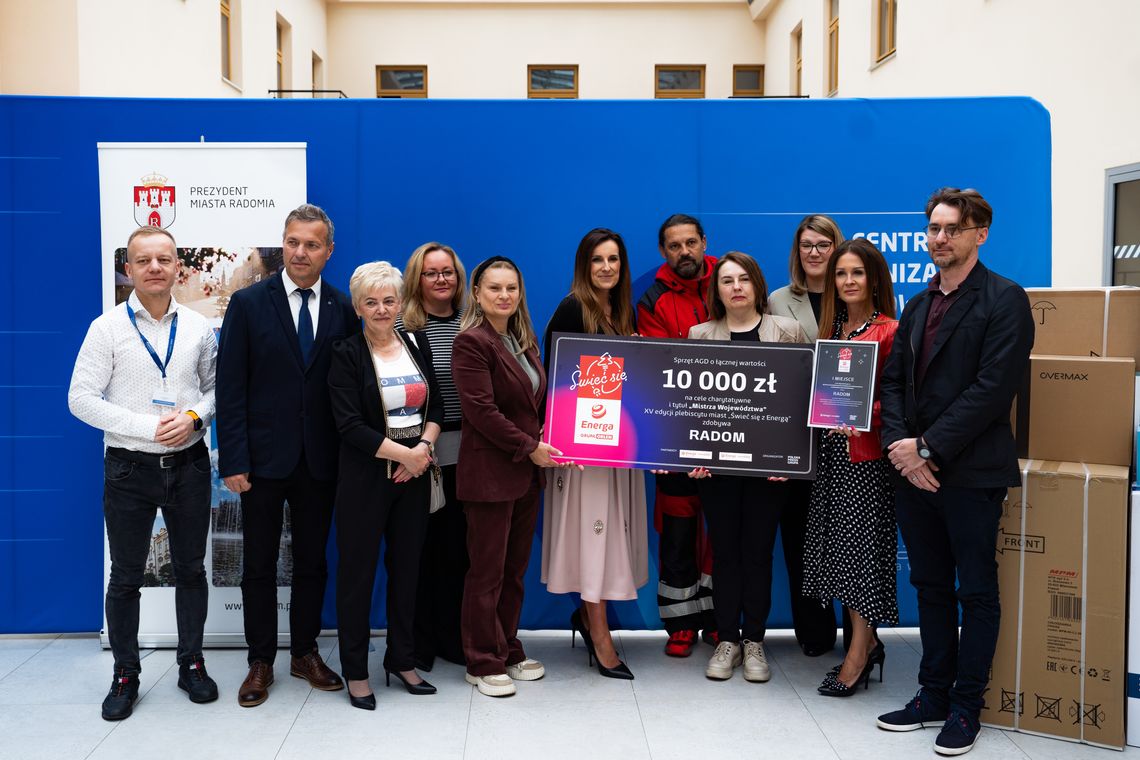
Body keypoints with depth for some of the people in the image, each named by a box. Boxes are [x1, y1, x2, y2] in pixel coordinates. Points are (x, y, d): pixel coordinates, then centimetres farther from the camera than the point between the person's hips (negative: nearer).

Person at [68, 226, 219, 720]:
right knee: (126, 577, 8)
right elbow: (81, 398, -9)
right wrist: (147, 428, -16)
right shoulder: (108, 328, -6)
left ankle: (191, 664, 26)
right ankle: (125, 675, 22)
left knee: (190, 569, 12)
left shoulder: (197, 327, 2)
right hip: (130, 468, -2)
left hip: (188, 465, 2)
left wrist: (194, 416, -13)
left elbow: (217, 388, 9)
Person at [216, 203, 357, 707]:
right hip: (264, 457, -2)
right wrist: (233, 460, -12)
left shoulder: (343, 309, 2)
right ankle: (260, 661, 21)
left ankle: (305, 653, 28)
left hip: (320, 460, 2)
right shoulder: (248, 303, -3)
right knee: (259, 565, 8)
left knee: (312, 561, 13)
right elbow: (230, 388, -6)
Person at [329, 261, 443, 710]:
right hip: (365, 477, -5)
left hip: (415, 473, 5)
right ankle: (355, 670, 16)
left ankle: (401, 660, 26)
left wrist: (424, 447, -9)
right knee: (357, 570, 4)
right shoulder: (347, 354, -7)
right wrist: (404, 454, -16)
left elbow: (435, 405, 9)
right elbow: (350, 424, -15)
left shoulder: (417, 344, 8)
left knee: (407, 567, 12)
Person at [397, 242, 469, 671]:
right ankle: (417, 642, 18)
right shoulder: (402, 328, -5)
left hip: (465, 452, 4)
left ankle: (452, 637, 24)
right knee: (419, 547, 4)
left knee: (459, 546, 10)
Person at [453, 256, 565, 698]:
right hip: (490, 473, -8)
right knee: (487, 572, 2)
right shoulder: (471, 342, -12)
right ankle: (483, 664, 13)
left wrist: (545, 442, 5)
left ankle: (508, 652, 27)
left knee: (515, 569, 15)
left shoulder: (524, 340, 12)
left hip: (528, 472, 8)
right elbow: (481, 410, -18)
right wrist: (529, 448, -15)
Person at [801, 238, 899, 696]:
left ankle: (858, 654, 6)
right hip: (830, 450, 7)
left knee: (861, 543, -3)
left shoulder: (889, 330, -7)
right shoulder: (832, 329, 14)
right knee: (837, 543, 9)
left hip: (867, 453, -7)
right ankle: (866, 642, 21)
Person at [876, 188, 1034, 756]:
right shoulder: (919, 305, 15)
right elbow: (894, 379, 12)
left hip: (970, 472, -6)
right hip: (914, 470, 6)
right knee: (931, 587, 14)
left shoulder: (1004, 300, -7)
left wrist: (930, 449, -17)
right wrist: (898, 443, -6)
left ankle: (965, 707, 17)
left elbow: (993, 388, -16)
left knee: (977, 591, 6)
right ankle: (933, 695, 25)